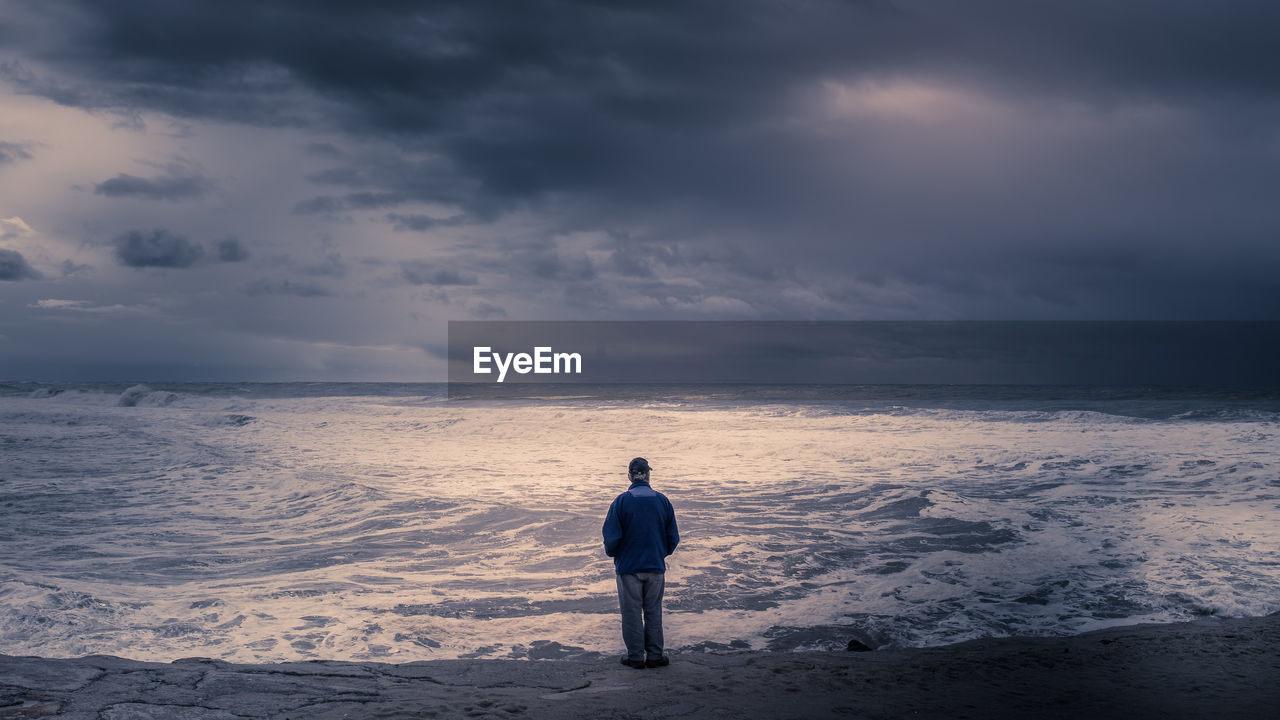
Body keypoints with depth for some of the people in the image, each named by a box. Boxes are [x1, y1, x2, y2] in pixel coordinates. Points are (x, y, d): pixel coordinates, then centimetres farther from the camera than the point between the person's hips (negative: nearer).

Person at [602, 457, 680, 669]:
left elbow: (611, 537, -13)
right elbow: (673, 537, 2)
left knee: (632, 614, 7)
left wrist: (612, 554, 8)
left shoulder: (621, 502, -11)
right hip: (656, 567, 3)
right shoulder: (662, 501, -2)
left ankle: (636, 657, 12)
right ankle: (654, 656, 16)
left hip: (628, 567, -2)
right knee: (653, 612, 13)